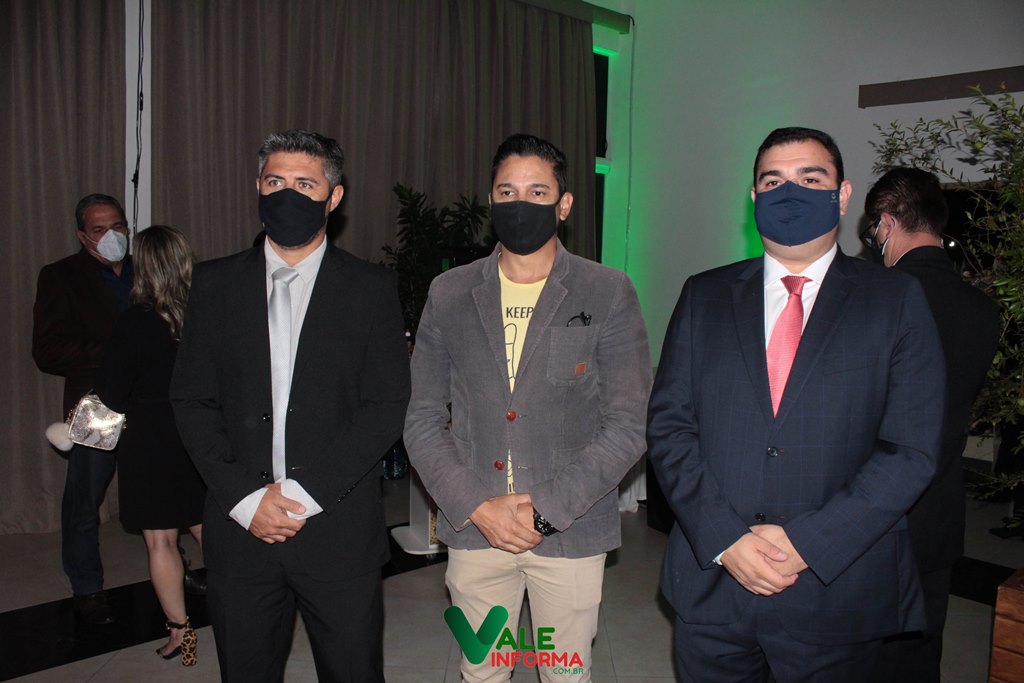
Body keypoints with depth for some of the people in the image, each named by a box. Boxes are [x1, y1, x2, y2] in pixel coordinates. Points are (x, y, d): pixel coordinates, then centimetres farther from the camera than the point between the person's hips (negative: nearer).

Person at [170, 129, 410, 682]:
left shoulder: (371, 289, 0)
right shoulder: (216, 284, 6)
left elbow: (387, 406, -6)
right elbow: (191, 401, 3)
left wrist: (306, 494, -13)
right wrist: (245, 499, -8)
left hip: (338, 528, -1)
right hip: (239, 530, 2)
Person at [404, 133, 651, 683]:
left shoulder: (608, 294, -4)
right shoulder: (449, 294, 3)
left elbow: (626, 426, -7)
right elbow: (422, 419, 3)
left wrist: (546, 509, -14)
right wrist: (475, 506, -9)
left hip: (569, 532, -1)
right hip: (473, 527, 2)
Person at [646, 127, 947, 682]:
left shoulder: (897, 301, -1)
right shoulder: (705, 296, 4)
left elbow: (910, 448, -7)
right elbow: (668, 424, -1)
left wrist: (806, 542, -15)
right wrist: (724, 538, -12)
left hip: (835, 591, -1)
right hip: (712, 581, 2)